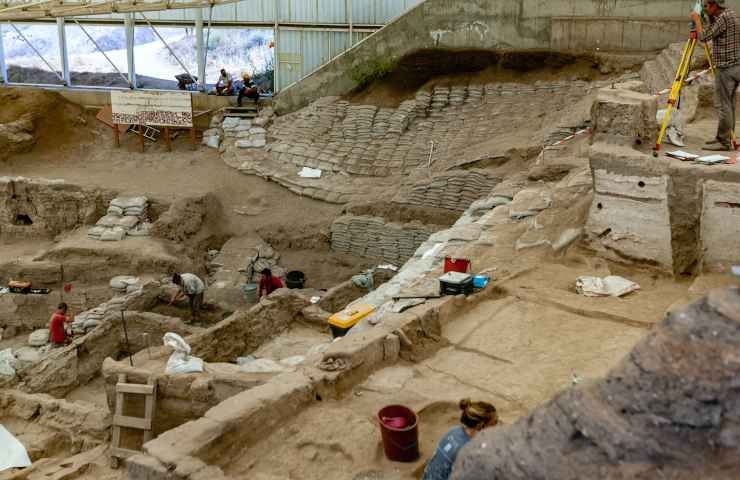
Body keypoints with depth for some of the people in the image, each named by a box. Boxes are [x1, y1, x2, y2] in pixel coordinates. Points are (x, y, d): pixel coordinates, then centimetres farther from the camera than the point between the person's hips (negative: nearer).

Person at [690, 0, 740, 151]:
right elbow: (713, 33, 26)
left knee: (725, 106, -8)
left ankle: (724, 142, -6)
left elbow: (704, 37, -16)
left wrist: (697, 20, -3)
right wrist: (709, 17, 16)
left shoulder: (724, 17, -15)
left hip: (726, 68, -10)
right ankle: (725, 137, 17)